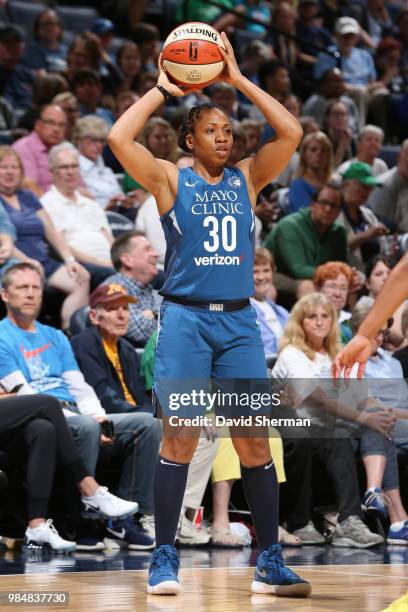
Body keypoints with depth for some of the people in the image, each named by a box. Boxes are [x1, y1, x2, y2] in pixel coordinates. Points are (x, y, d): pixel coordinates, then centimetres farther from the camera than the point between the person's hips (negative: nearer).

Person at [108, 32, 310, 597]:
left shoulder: (247, 179, 11)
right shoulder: (170, 179, 3)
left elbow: (291, 134, 0)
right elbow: (119, 139, -12)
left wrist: (240, 80, 2)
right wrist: (162, 90, -1)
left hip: (238, 321, 3)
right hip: (186, 320, -3)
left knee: (255, 442, 0)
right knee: (180, 440, -5)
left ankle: (270, 563, 5)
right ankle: (164, 559, 3)